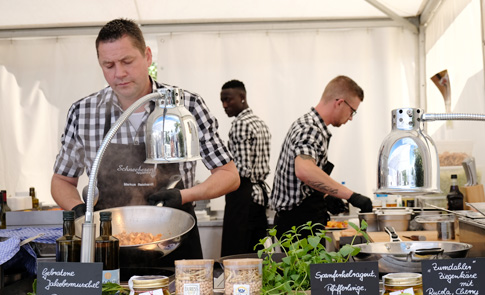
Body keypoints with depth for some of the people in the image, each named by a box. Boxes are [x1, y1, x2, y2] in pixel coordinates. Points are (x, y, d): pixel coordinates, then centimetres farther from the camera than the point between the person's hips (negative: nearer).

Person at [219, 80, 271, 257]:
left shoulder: (240, 124, -13)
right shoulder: (261, 124, 15)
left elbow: (243, 169, -21)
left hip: (243, 197, -9)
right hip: (260, 194, 10)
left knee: (232, 256, -6)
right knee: (255, 255, 12)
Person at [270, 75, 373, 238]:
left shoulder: (308, 123, 15)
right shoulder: (309, 129, -18)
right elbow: (304, 171, -38)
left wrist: (327, 197, 16)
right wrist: (351, 195, -35)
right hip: (300, 224, -10)